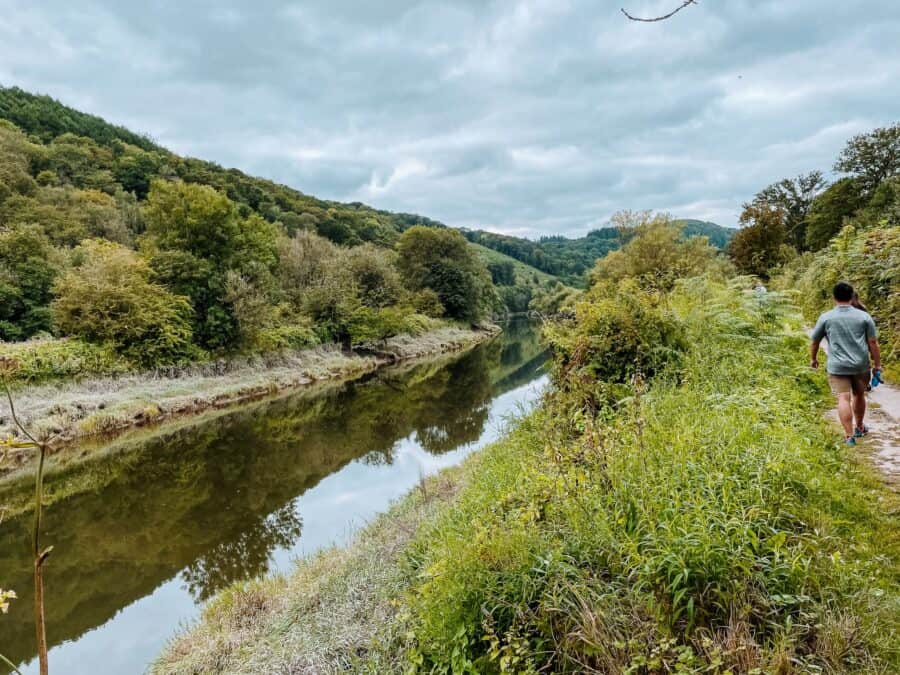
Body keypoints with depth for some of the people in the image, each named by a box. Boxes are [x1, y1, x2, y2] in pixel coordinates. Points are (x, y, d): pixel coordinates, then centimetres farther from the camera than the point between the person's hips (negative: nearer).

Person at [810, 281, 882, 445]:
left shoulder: (826, 318, -1)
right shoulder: (864, 316, 1)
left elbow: (814, 341, 6)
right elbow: (873, 343, 0)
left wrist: (813, 359, 22)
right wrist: (877, 365, 8)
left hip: (837, 367, -2)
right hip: (861, 365, 3)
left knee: (844, 399, -5)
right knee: (859, 395, 20)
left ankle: (849, 436, -9)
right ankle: (859, 428, 38)